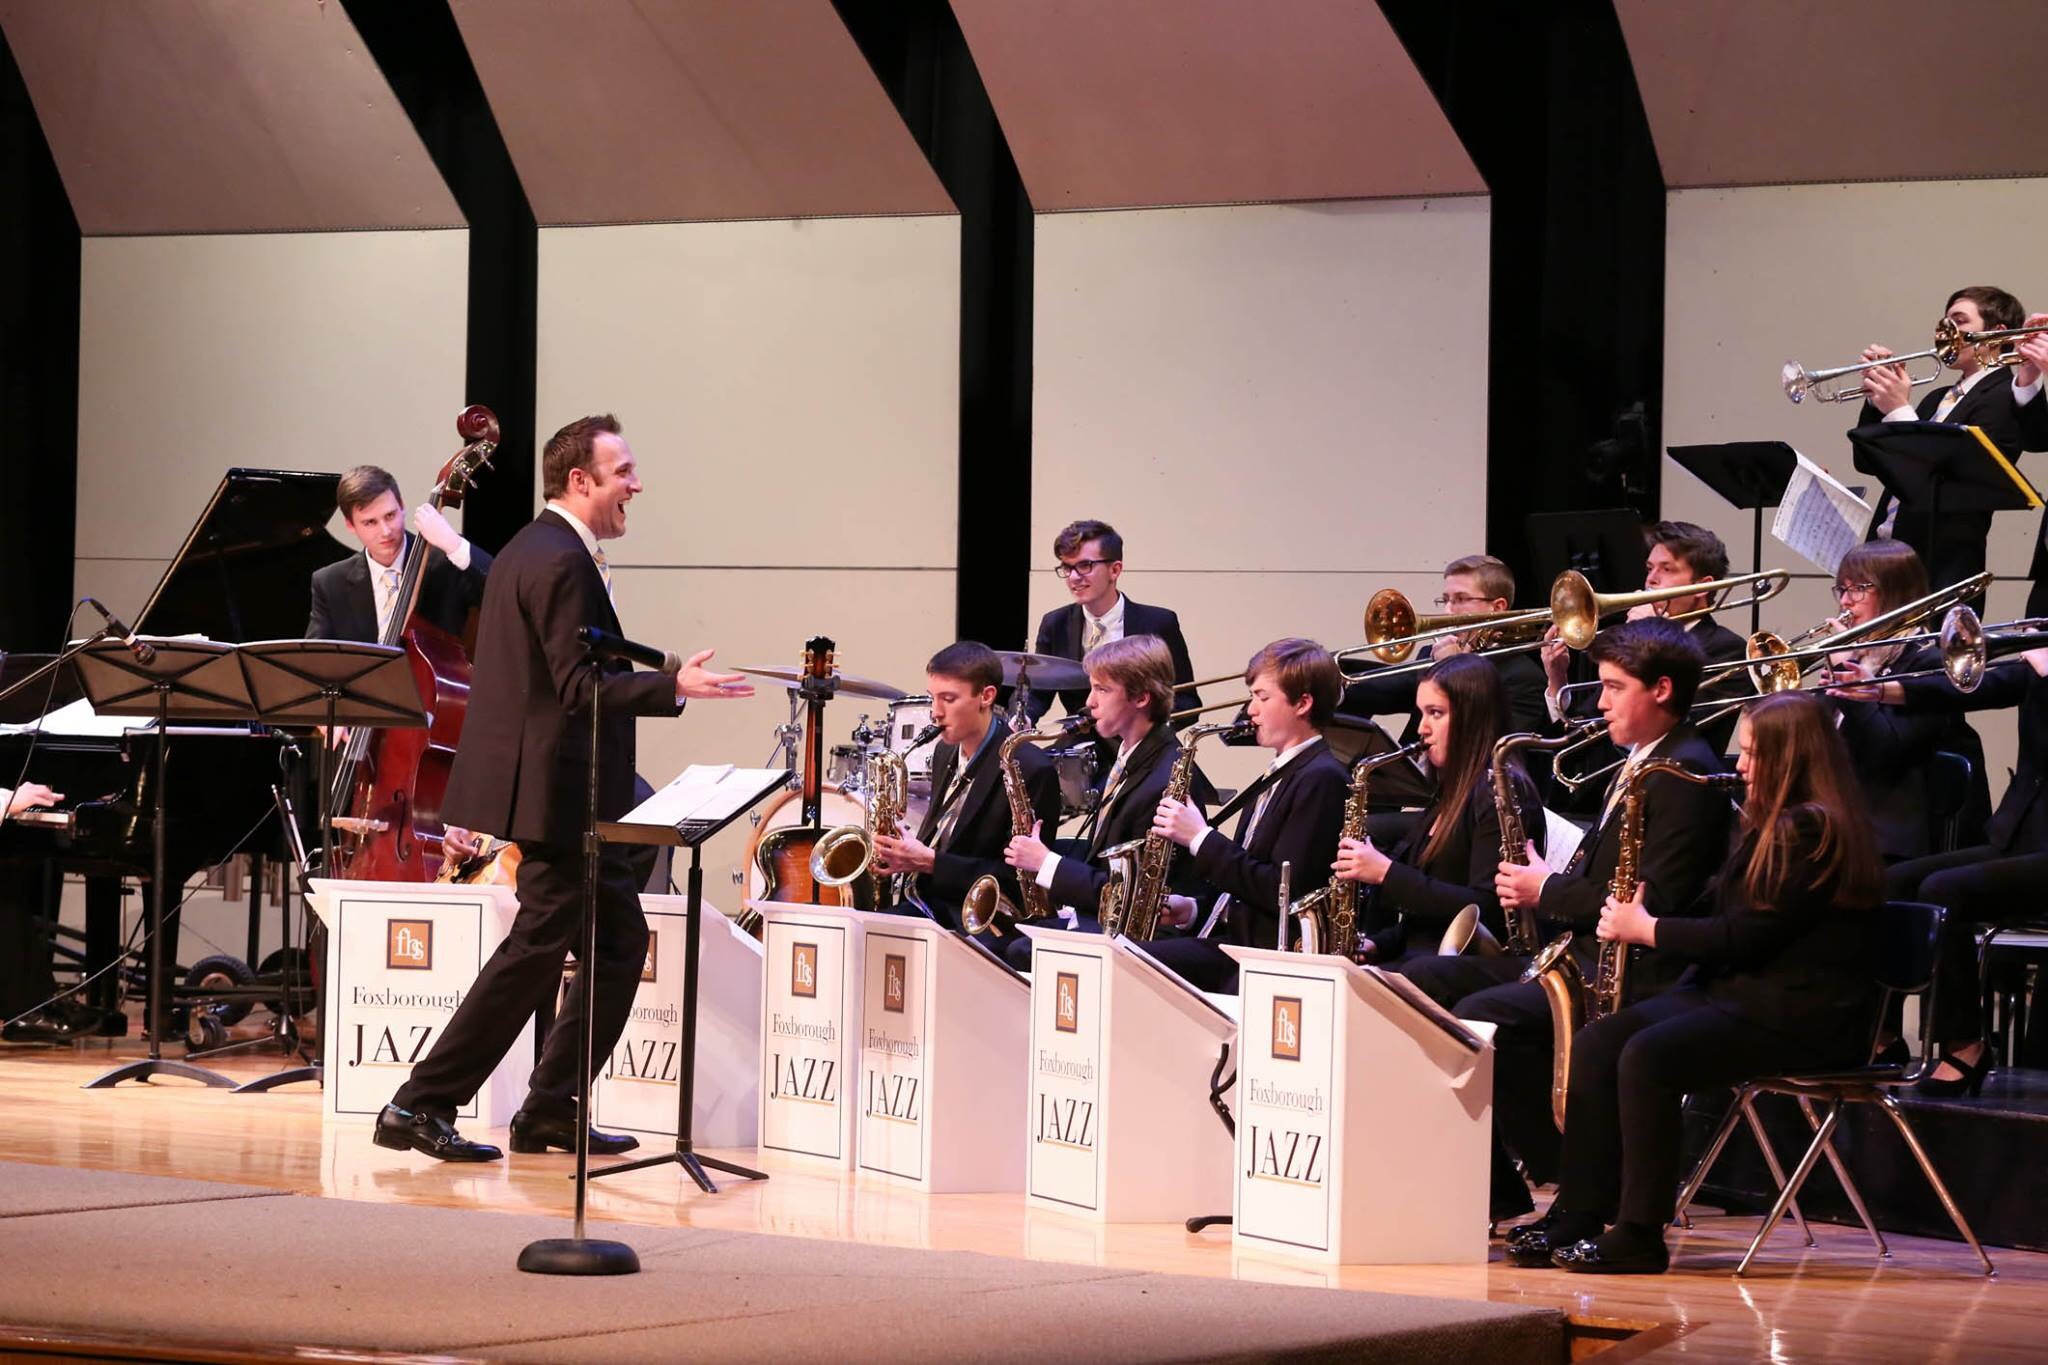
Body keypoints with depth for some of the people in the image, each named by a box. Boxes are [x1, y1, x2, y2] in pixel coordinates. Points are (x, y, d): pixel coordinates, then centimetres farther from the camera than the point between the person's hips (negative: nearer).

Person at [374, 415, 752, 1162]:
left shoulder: (528, 551, 15)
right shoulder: (562, 563, -18)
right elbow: (580, 686, -23)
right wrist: (674, 687, -28)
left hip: (553, 789, 11)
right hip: (559, 790, -11)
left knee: (619, 940, 13)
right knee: (537, 951, -5)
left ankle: (551, 1109, 15)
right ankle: (421, 1106, -2)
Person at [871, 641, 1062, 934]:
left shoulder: (1031, 771, -14)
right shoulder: (947, 753, 13)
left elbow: (1018, 879, -16)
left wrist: (929, 862, -19)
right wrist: (904, 856, 2)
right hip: (922, 902, 8)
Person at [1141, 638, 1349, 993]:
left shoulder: (1320, 779, -12)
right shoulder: (1277, 777, 20)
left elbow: (1282, 891, -19)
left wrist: (1201, 840, -15)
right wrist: (1196, 910, 6)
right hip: (1232, 940, 10)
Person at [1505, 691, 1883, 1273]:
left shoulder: (1814, 832, -14)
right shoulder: (1772, 825, 19)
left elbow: (1744, 936, -18)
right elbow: (1722, 912, 21)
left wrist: (1646, 929, -8)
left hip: (1805, 1017, -10)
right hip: (1736, 990, 10)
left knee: (1647, 1056, -28)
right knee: (1596, 1044, -6)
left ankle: (1640, 1235, -23)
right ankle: (1576, 1216, -9)